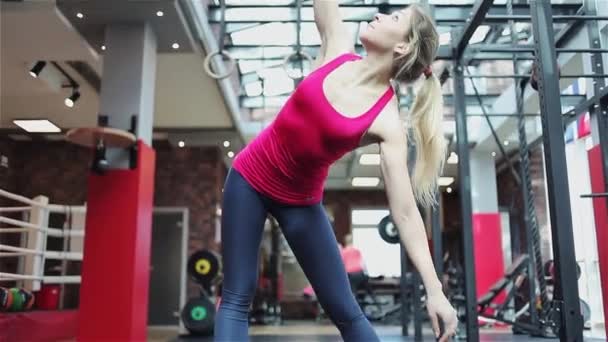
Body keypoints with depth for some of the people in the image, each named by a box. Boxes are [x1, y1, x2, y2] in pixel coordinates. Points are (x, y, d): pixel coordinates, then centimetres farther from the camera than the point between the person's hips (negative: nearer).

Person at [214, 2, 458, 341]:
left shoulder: (388, 122, -19)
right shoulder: (338, 48, -9)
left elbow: (405, 212, -22)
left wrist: (434, 289, -26)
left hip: (300, 200, -2)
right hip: (250, 178, 3)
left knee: (346, 311, 2)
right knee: (236, 299, -1)